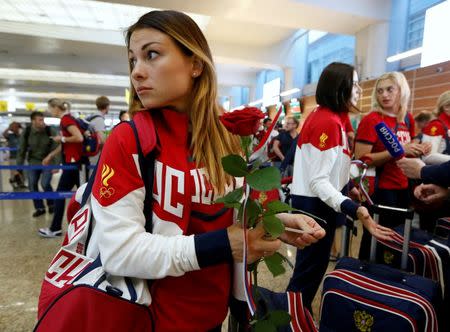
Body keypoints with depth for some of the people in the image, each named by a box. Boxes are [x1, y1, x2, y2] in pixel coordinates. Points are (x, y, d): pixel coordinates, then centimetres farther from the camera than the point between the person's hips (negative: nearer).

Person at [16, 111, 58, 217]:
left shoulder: (50, 131, -16)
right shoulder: (26, 132, -9)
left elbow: (55, 149, -16)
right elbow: (21, 150, -1)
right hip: (33, 162, 4)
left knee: (45, 184, -14)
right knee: (32, 185, 0)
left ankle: (51, 205, 11)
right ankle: (39, 208, 17)